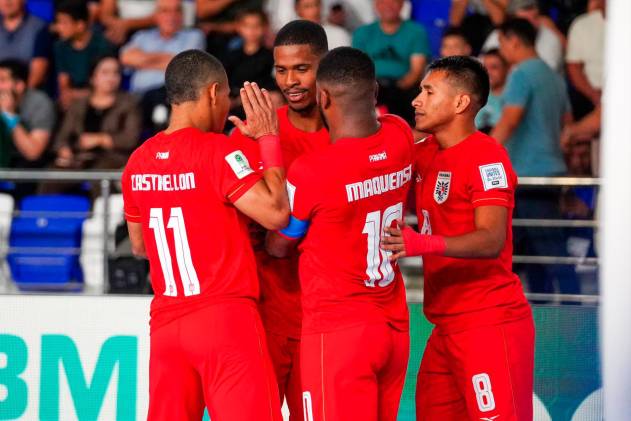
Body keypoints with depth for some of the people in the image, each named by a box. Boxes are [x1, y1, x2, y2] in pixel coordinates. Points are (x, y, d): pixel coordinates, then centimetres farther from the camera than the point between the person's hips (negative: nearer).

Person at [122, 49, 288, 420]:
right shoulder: (219, 151, -12)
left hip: (166, 321, 6)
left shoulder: (138, 161, 8)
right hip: (226, 318, -6)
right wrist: (269, 140, -8)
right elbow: (276, 213, -17)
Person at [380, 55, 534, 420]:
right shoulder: (426, 154, 13)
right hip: (447, 325, 9)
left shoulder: (486, 156, -13)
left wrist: (425, 244, -38)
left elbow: (492, 239, -24)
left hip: (489, 321, -9)